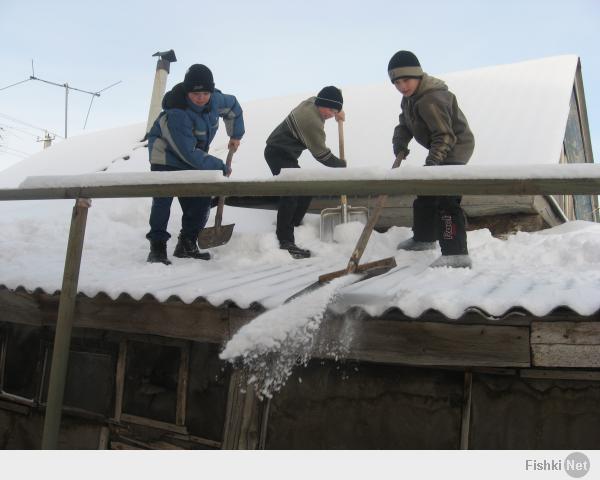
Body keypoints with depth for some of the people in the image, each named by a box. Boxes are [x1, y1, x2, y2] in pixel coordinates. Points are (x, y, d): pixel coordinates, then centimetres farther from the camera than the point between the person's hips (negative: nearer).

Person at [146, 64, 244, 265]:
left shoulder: (215, 100, -14)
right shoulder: (176, 114, -35)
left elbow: (233, 107, 11)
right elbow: (190, 154, -34)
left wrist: (236, 135, 7)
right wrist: (220, 167, -28)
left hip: (194, 159, 6)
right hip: (166, 156, -6)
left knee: (201, 201, 1)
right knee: (163, 201, -17)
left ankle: (187, 244, 13)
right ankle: (157, 247, -9)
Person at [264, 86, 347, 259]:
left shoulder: (312, 101, 4)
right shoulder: (313, 123, -24)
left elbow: (331, 94, 30)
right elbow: (321, 154, -15)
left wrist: (338, 111, 14)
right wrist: (342, 164, 0)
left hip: (281, 153, 10)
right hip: (279, 154, -10)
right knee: (291, 195, -20)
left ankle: (292, 226, 22)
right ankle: (285, 241, -24)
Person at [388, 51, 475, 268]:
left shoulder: (431, 99, -29)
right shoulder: (410, 97, 4)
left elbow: (445, 136, -32)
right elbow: (404, 124, 10)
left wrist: (432, 161, -40)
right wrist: (400, 144, -8)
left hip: (455, 148, -11)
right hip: (440, 150, 11)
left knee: (446, 200, -21)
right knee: (426, 192, 21)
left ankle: (456, 253, -24)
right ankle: (424, 238, 38)